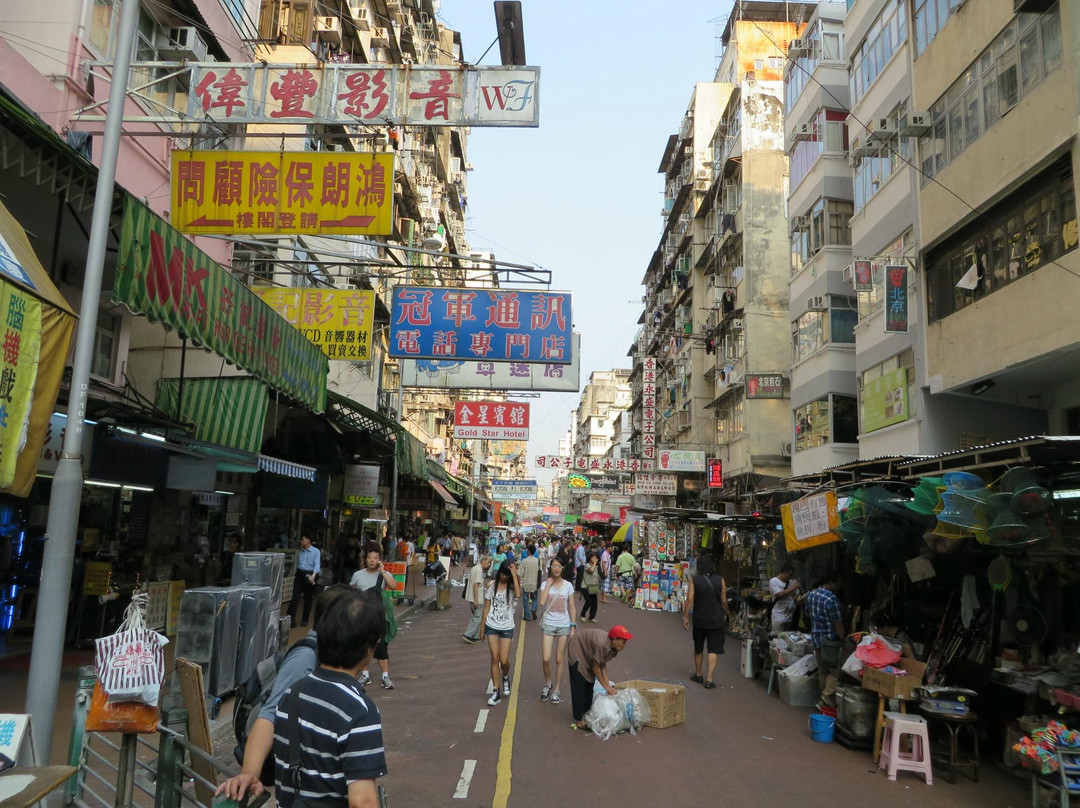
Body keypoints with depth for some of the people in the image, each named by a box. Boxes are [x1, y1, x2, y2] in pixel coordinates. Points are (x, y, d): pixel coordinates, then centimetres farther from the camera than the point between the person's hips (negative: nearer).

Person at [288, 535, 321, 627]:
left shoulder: (316, 551, -6)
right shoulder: (300, 551, 12)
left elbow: (317, 564, -17)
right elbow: (297, 563, 19)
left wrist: (313, 575, -32)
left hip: (309, 575, -4)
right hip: (299, 574, 4)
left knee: (308, 598, 6)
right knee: (295, 596, -8)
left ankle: (305, 620, 17)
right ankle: (291, 618, -10)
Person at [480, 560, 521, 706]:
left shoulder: (512, 586, -6)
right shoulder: (491, 585, -1)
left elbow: (518, 594, -31)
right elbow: (486, 607, 5)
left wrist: (514, 574, -27)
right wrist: (482, 628, 6)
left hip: (507, 628, -1)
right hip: (492, 626, 1)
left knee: (504, 661, -1)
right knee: (495, 658, 1)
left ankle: (505, 677, 33)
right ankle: (496, 692, 10)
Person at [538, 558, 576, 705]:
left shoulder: (568, 585, 0)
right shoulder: (545, 584, -1)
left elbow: (572, 607, 4)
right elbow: (542, 602, -17)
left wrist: (573, 626, -1)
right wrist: (548, 584, -14)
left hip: (564, 625, 0)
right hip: (549, 624, 0)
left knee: (559, 660, 6)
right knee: (546, 659, -7)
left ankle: (556, 691, 18)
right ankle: (548, 683, 20)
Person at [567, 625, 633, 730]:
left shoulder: (613, 648, -12)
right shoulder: (601, 644, -38)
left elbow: (603, 665, -3)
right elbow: (596, 668, -26)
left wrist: (608, 685, -9)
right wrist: (606, 687, -18)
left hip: (587, 651, 9)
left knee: (590, 683, 11)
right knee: (579, 684, -10)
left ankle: (586, 713, 23)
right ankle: (578, 720, -4)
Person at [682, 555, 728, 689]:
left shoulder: (694, 579, -7)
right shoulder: (720, 580, -6)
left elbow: (689, 599, -11)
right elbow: (724, 601, -1)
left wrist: (685, 617, -5)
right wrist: (724, 614, 16)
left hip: (699, 619, 1)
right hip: (716, 620, -1)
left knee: (698, 649, 18)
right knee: (713, 650, 3)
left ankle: (698, 675, 31)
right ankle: (709, 679, -3)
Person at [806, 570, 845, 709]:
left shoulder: (811, 595, 4)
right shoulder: (831, 599, -23)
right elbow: (838, 624, -20)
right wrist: (843, 640, -10)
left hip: (816, 637, 8)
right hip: (830, 640, -8)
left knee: (822, 670, 16)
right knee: (835, 670, 4)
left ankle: (825, 699, 24)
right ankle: (827, 697, 0)